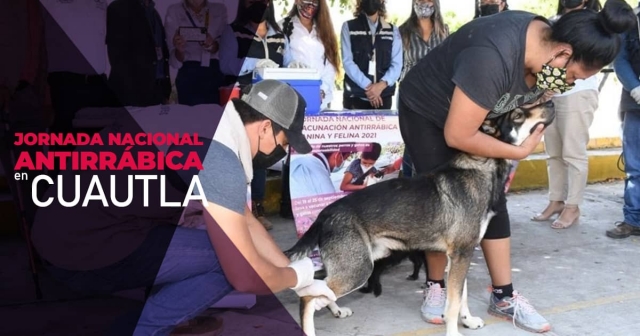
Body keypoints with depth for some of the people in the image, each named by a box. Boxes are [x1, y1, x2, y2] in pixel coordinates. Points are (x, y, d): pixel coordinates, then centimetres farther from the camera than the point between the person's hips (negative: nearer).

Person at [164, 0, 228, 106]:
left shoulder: (219, 9, 3)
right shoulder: (173, 11, -1)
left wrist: (213, 46, -17)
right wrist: (179, 50, -25)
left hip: (217, 75, 1)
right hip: (189, 77, -1)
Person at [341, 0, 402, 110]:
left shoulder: (393, 30, 13)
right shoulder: (348, 27, 6)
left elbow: (397, 64, 4)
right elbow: (347, 61, -3)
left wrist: (382, 84, -15)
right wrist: (367, 85, -15)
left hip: (383, 96, 2)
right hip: (355, 95, -2)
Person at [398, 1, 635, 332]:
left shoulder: (545, 55, -16)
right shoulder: (493, 55, -40)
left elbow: (537, 98, 7)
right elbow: (457, 136, -32)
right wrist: (519, 152, -21)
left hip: (477, 115, 7)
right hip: (425, 113, -6)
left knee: (491, 200, 1)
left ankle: (504, 297, 9)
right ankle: (435, 287, 13)